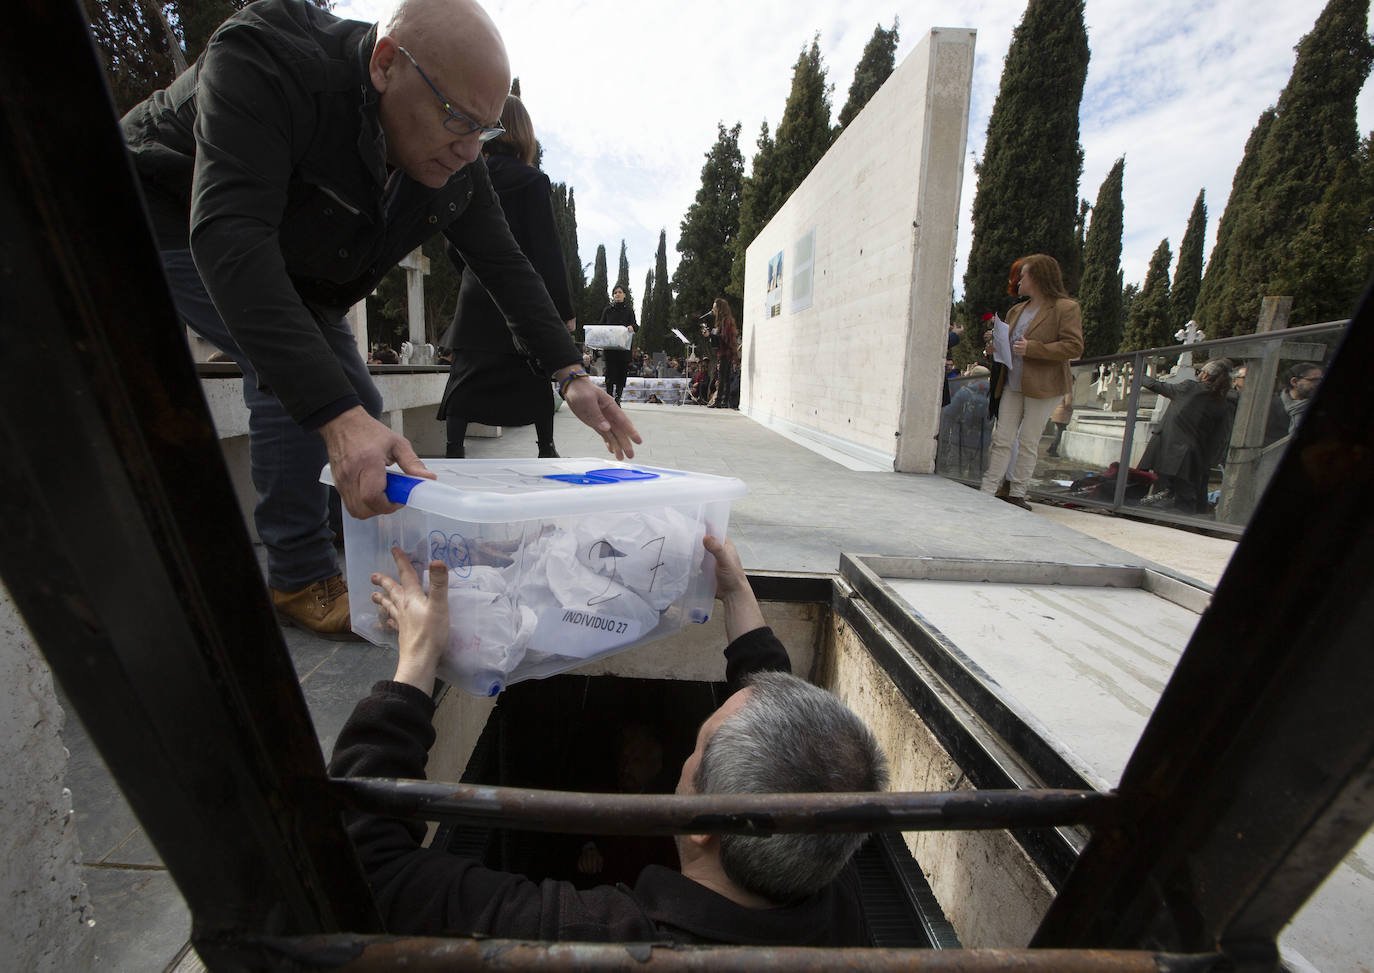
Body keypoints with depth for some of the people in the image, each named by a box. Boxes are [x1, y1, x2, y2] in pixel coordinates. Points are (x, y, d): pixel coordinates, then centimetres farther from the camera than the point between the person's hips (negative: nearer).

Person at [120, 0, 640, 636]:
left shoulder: (455, 167, -17)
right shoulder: (261, 63, -36)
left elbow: (505, 266, -11)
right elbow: (229, 233, -46)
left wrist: (571, 376, -20)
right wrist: (335, 416, -57)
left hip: (288, 270, 6)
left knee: (357, 405, -2)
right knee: (295, 371, -27)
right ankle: (300, 578, -13)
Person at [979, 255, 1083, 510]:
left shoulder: (1066, 308, -6)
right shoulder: (1016, 311, 16)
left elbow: (1074, 347, -15)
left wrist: (1032, 348, -21)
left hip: (1042, 388, -6)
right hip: (1013, 384, 6)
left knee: (1028, 443, 0)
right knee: (1002, 439, 3)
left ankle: (1016, 494, 8)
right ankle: (987, 491, 4)